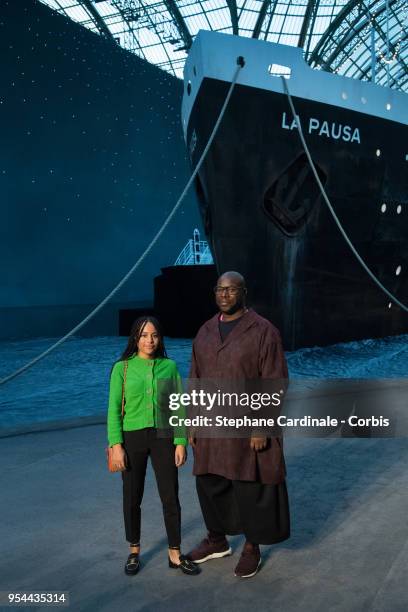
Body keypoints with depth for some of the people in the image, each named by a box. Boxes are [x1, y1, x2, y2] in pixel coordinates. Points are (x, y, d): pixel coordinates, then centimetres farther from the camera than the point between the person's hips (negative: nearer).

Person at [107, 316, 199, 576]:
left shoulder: (170, 366, 0)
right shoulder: (122, 368, -4)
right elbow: (114, 409, -3)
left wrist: (181, 442, -2)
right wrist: (116, 445, -8)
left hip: (163, 437, 1)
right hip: (133, 438, -1)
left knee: (171, 497, 6)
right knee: (132, 498, 11)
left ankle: (175, 554, 23)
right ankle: (134, 552, 32)